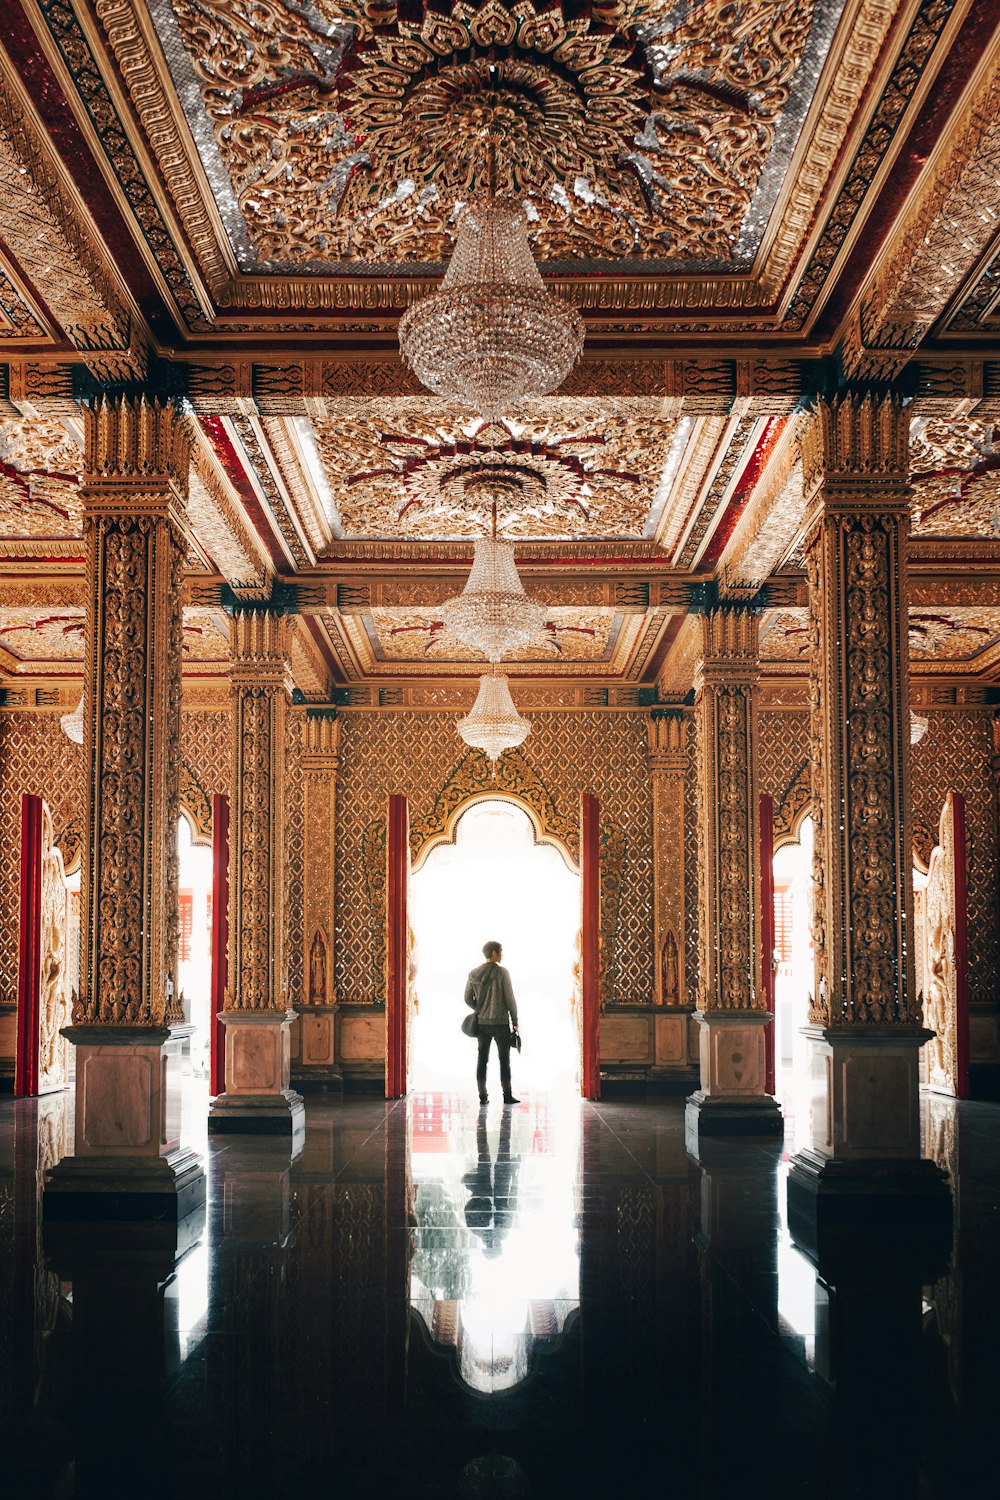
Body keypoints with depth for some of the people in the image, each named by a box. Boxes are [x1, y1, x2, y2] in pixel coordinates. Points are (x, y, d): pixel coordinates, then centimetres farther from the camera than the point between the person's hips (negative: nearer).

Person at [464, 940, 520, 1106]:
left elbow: (468, 999, 6)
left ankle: (483, 1096, 7)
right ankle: (507, 1095, 6)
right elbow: (510, 999, -10)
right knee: (504, 1059, 5)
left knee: (482, 1059, 8)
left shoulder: (473, 974, 2)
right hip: (501, 1022, -4)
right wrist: (515, 1021, -1)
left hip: (482, 1023, 4)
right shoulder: (501, 972, -11)